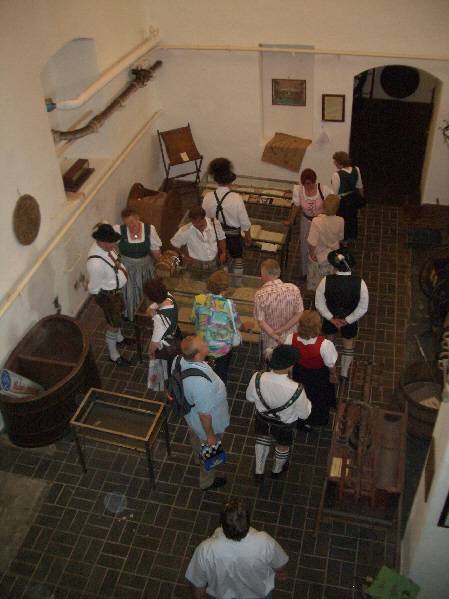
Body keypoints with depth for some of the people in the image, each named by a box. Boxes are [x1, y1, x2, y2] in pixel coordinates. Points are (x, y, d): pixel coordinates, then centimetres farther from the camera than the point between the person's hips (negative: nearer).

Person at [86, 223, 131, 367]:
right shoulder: (96, 263, -41)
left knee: (117, 315, 31)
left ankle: (119, 338, 59)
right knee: (114, 323, 12)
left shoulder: (106, 246, -16)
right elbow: (93, 289, -26)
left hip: (117, 290, 8)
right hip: (108, 295, -8)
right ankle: (113, 354, 35)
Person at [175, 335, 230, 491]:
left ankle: (198, 458, 70)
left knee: (196, 438, 37)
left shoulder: (182, 361, -25)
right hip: (207, 423, -7)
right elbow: (205, 413, -32)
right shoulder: (201, 383, -47)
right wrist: (210, 435, -15)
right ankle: (207, 482, 52)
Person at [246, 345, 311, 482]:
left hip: (262, 417, 2)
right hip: (285, 424, -2)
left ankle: (259, 472, 52)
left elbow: (250, 398, -11)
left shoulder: (257, 379, -34)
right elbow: (304, 414, -21)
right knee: (283, 445, 31)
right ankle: (277, 470, 60)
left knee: (262, 439, 35)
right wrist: (307, 403, -1)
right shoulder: (296, 390, -41)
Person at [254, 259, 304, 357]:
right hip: (290, 337, 1)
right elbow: (299, 314, -11)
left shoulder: (259, 295, -20)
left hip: (269, 339, -1)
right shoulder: (293, 289, -14)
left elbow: (261, 322, -17)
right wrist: (282, 330, -10)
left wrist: (275, 337, -12)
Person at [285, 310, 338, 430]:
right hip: (319, 376, -2)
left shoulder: (291, 339, -32)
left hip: (299, 373, 2)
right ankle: (319, 420, 60)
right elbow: (331, 365, -22)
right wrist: (333, 375, 1)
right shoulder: (325, 345, -41)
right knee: (319, 398, 31)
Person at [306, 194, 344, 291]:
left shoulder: (317, 221, -37)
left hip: (319, 257, -3)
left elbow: (312, 243, -31)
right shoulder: (340, 221, -25)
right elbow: (341, 238, -5)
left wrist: (311, 254, -11)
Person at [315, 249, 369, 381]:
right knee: (348, 344, 27)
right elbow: (363, 308, -20)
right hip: (351, 320, 0)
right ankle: (344, 373, 43)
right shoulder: (360, 283, -29)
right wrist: (347, 320, -10)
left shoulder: (326, 281, -29)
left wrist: (331, 318, -8)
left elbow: (319, 304, -18)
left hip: (330, 318, 0)